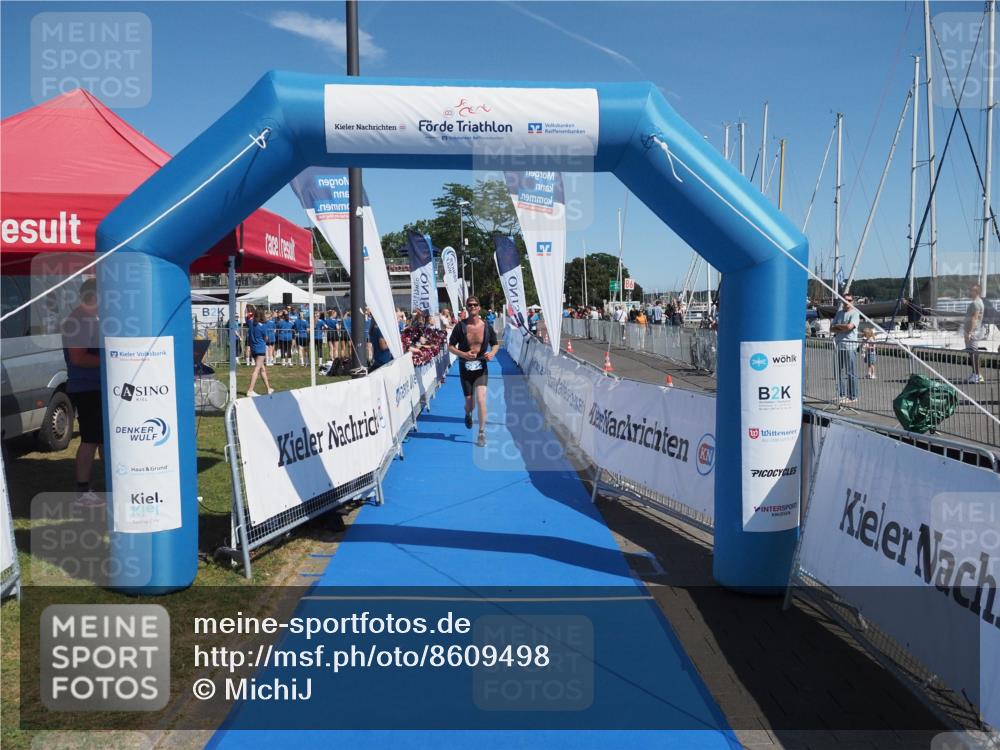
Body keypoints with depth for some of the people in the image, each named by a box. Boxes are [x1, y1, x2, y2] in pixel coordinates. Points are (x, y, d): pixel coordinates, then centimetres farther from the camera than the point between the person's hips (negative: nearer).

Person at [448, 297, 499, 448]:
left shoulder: (487, 326, -3)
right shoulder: (460, 326, -6)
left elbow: (495, 344, 12)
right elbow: (450, 346, -1)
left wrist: (492, 353, -11)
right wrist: (463, 354, -19)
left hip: (481, 368, 0)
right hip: (465, 368, 0)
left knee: (481, 399, -14)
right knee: (470, 402, 8)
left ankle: (482, 433, -3)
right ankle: (468, 414, 47)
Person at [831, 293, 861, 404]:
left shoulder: (855, 313, -3)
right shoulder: (839, 313, 18)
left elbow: (849, 326, -19)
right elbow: (831, 329, 12)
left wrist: (837, 326, -1)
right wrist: (843, 329, -6)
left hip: (850, 346, -7)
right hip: (839, 345, 7)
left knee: (851, 372, -5)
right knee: (840, 371, 9)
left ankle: (853, 396, -1)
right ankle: (842, 395, 15)